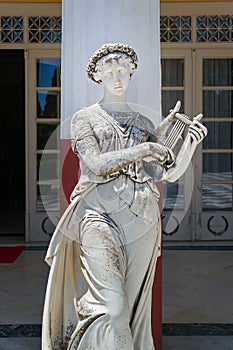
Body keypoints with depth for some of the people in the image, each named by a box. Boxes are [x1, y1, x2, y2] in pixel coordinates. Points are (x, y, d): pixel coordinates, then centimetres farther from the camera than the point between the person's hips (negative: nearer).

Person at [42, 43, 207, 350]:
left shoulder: (143, 123, 15)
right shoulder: (85, 118, 7)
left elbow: (170, 173, 7)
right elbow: (96, 165, -8)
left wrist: (191, 143, -9)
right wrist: (144, 149, -11)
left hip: (141, 219, 4)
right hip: (100, 216, -3)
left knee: (133, 304, 8)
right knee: (112, 307, -11)